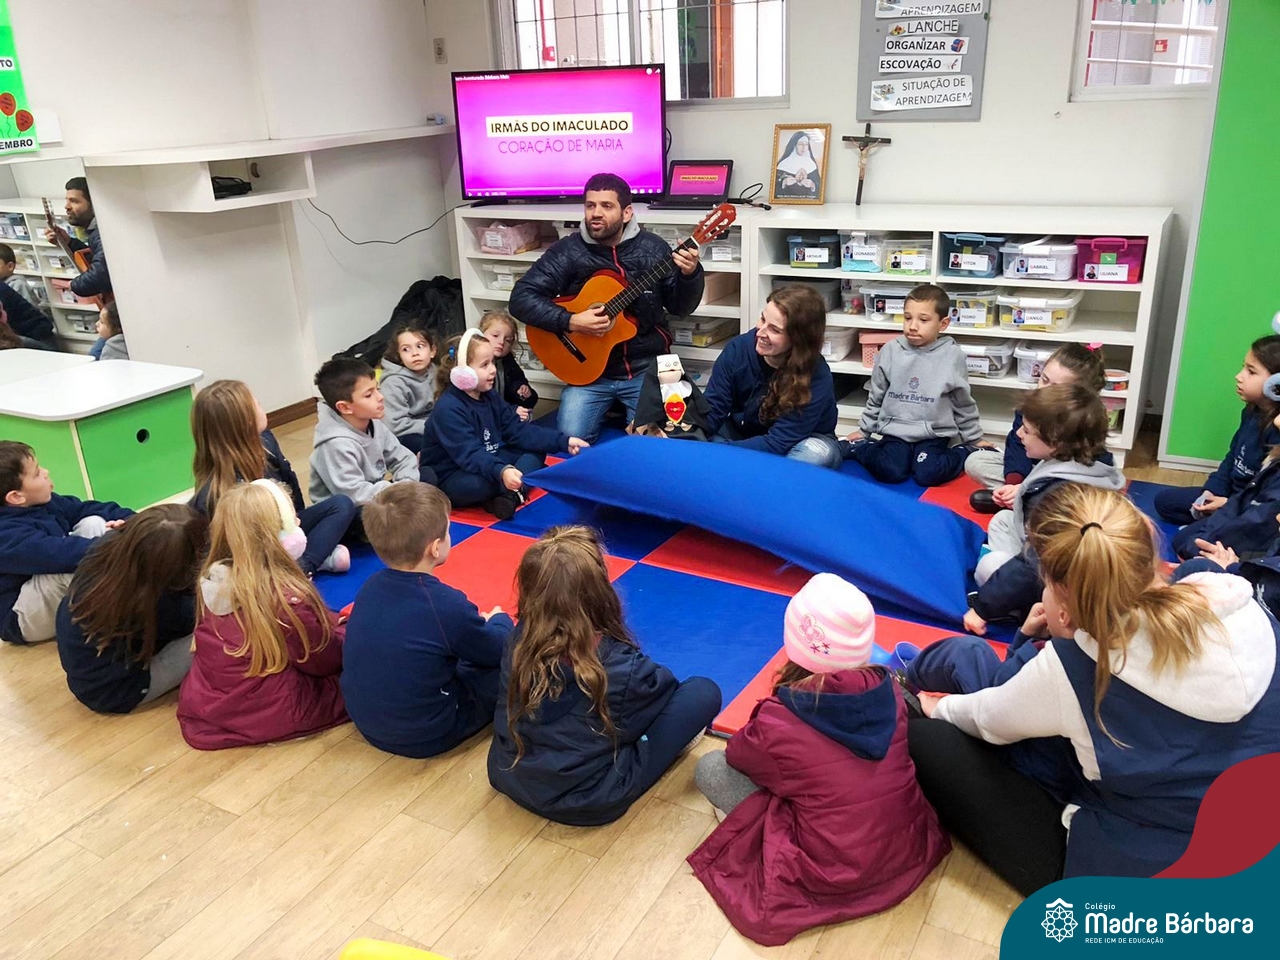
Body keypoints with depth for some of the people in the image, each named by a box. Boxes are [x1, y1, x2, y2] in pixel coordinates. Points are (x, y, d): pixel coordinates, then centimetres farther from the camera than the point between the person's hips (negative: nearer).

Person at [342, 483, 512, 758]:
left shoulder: (371, 587, -8)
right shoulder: (447, 604, -27)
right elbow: (498, 652, -8)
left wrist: (473, 623, 15)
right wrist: (499, 620, 13)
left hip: (366, 721, 7)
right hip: (424, 737, -7)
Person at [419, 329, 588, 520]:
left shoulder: (490, 396, 4)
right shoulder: (448, 409, -23)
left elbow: (518, 431, 2)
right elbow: (469, 455, -34)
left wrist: (564, 441, -8)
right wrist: (502, 472, -52)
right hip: (450, 478, -9)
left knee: (536, 452, 0)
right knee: (480, 483, -41)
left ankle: (510, 494, -26)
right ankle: (520, 487, -9)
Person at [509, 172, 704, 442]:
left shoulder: (653, 248, 0)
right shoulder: (568, 251, -4)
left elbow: (680, 307, 5)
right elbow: (521, 299, -9)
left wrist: (689, 274, -16)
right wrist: (570, 321, -22)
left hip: (647, 367, 1)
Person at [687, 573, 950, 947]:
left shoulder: (779, 723, -24)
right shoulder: (889, 690, -11)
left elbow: (737, 755, -1)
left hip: (831, 873, -5)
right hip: (908, 847, 5)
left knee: (710, 767, 2)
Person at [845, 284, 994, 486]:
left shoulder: (952, 356, -4)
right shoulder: (890, 351, 0)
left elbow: (963, 404, 7)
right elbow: (876, 397, 12)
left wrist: (974, 439, 12)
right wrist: (864, 430, 16)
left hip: (933, 434, -1)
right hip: (895, 431, 1)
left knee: (927, 475, -27)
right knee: (890, 472, -26)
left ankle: (966, 452, 0)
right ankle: (861, 447, 3)